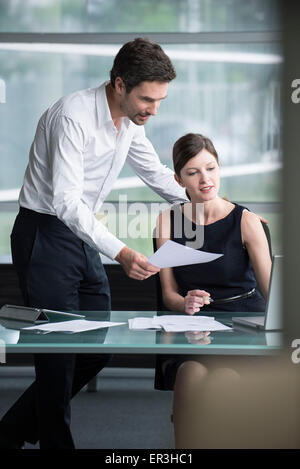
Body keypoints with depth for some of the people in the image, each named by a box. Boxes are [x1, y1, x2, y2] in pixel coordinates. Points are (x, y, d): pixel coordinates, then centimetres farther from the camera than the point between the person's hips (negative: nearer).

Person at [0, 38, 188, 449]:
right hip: (45, 235, -8)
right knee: (59, 354, -6)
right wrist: (121, 253, -37)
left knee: (97, 351, 9)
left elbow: (156, 174, 18)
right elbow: (66, 202, -29)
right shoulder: (73, 116, -23)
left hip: (83, 236, 9)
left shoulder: (130, 121, 3)